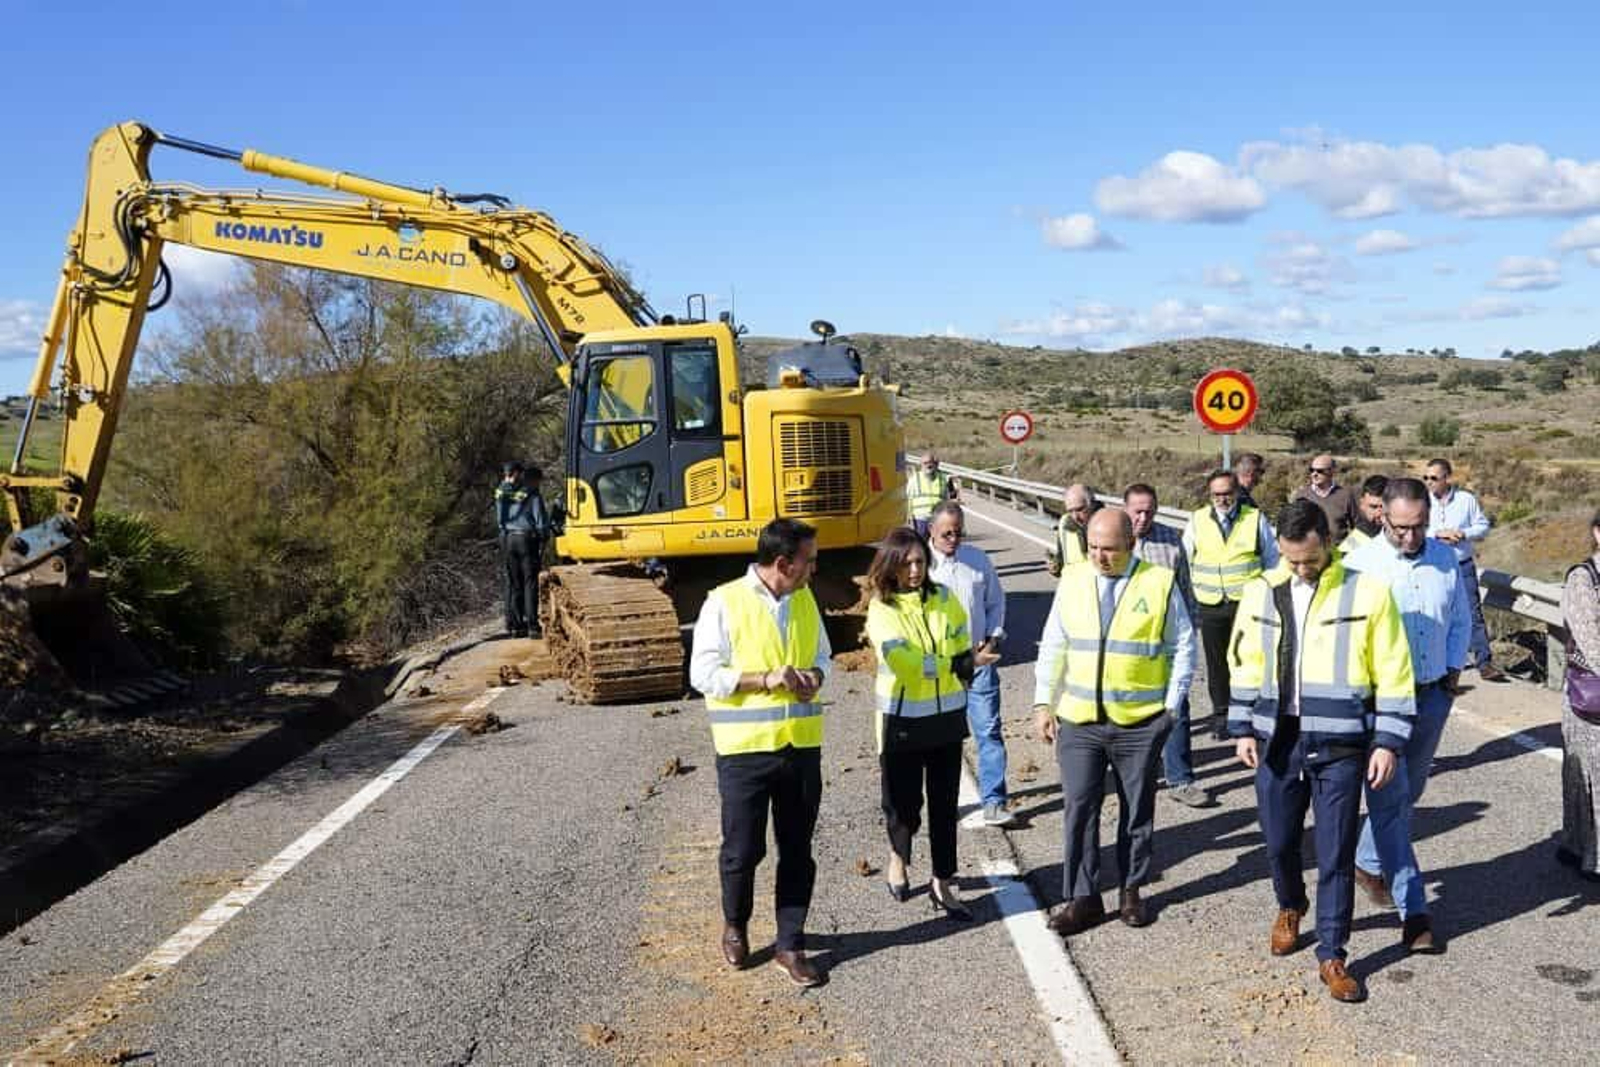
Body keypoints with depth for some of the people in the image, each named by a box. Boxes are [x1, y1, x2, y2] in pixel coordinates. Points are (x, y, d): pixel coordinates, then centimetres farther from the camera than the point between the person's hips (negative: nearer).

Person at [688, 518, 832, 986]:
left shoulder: (805, 599, 7)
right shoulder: (724, 602, -10)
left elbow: (823, 655, 19)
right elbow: (703, 673, -11)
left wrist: (815, 676, -4)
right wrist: (765, 679, -20)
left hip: (802, 747, 5)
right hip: (745, 749, -4)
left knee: (798, 852, 9)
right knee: (742, 849, 5)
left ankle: (790, 945, 22)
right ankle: (735, 923, 33)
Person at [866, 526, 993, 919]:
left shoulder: (945, 600, 2)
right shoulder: (881, 610, -11)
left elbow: (962, 649, 10)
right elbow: (906, 662, -23)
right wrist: (964, 663, -27)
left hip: (947, 716, 3)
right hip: (902, 720, -3)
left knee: (945, 804, 8)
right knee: (904, 801, 8)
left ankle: (943, 883, 18)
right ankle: (898, 858, 38)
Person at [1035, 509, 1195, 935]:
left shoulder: (1160, 583, -5)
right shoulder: (1073, 580, 3)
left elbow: (1183, 648, 2)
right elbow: (1053, 646, 8)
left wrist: (1171, 706, -3)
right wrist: (1044, 703, 3)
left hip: (1141, 723, -1)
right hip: (1078, 721, 2)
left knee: (1137, 810, 11)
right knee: (1079, 809, 0)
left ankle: (1131, 891, 26)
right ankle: (1082, 898, 10)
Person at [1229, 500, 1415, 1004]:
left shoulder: (1367, 592, -7)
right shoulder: (1262, 592, 3)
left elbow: (1393, 675, -3)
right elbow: (1246, 665, 11)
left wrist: (1387, 741, -6)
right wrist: (1242, 729, 7)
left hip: (1340, 748, -3)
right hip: (1277, 743, 3)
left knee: (1336, 855, 2)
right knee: (1280, 843, 15)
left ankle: (1332, 956, 14)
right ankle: (1290, 907, 44)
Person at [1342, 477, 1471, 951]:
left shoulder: (1445, 559, 3)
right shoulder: (1359, 565, -13)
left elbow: (1460, 619, 17)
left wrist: (1454, 668, 8)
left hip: (1432, 695, 5)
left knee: (1407, 795, 17)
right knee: (1390, 800, -5)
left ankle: (1368, 863, 39)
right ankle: (1413, 910, 1)